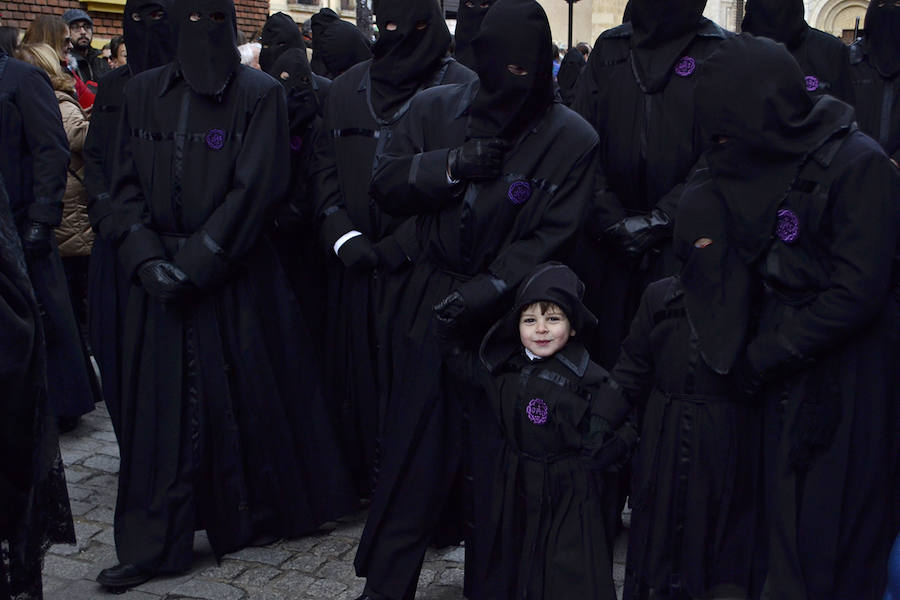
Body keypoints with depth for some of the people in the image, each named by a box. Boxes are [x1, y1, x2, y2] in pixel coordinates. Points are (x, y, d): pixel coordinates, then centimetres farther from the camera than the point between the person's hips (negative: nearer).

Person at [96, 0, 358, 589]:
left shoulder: (260, 93, -3)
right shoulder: (145, 92, 8)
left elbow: (256, 190, -11)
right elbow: (127, 185, 6)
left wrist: (194, 263, -16)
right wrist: (147, 259, -9)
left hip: (236, 274, -3)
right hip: (160, 275, 3)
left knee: (246, 395, 6)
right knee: (162, 404, 5)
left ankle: (260, 515, 27)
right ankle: (152, 543, 14)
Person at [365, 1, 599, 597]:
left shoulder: (572, 139, -7)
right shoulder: (435, 109, 2)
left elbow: (552, 236, -9)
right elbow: (386, 183, 3)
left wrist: (488, 290, -21)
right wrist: (450, 166, -14)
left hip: (505, 318, -2)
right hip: (430, 305, 2)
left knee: (494, 458, 8)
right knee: (412, 451, 10)